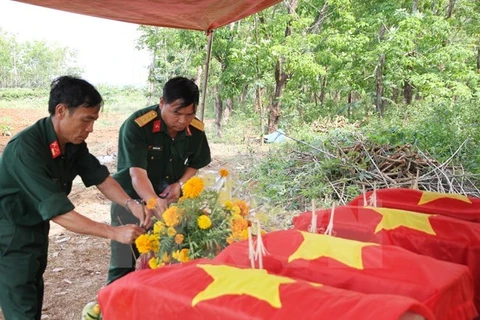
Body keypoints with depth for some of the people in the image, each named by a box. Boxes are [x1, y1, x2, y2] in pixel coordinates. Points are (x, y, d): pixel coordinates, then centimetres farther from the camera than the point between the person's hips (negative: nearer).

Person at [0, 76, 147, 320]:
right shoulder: (26, 148, -32)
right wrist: (114, 232, -35)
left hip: (37, 226, 8)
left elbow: (99, 176, -1)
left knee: (34, 295, 19)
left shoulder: (74, 142, -7)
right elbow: (58, 211, -34)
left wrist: (130, 204, -19)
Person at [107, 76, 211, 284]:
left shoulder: (196, 130, -9)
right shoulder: (136, 126, -25)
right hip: (132, 201, -4)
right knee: (123, 267, -3)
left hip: (170, 200, 4)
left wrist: (180, 184, -11)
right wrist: (156, 204, -50)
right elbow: (137, 174, -33)